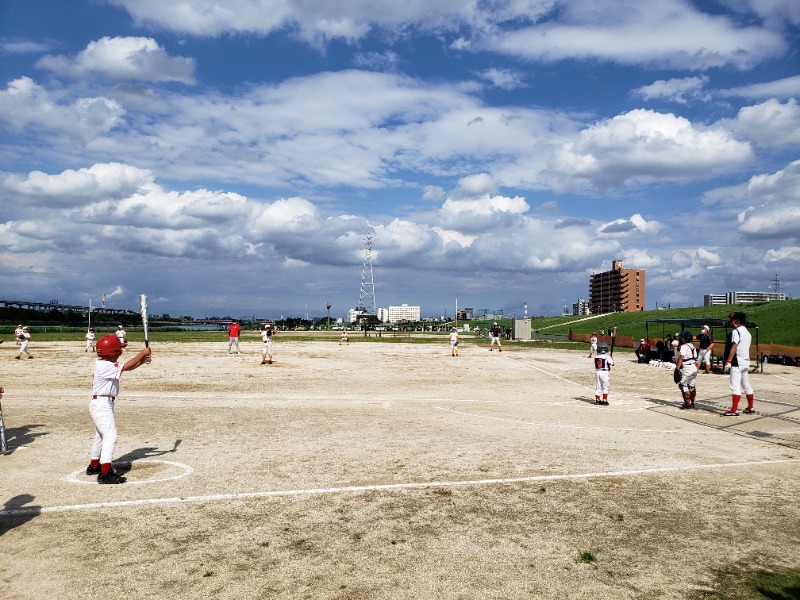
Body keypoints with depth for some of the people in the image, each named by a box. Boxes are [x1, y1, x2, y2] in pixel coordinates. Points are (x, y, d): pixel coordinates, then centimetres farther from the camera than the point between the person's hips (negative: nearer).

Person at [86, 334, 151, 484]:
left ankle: (94, 466, 38)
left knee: (100, 435, 23)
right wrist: (143, 353, -17)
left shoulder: (104, 364, 8)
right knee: (110, 436, -15)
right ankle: (105, 474, -19)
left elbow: (127, 368, 9)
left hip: (101, 404, 11)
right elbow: (126, 366, -27)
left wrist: (142, 361, -6)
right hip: (101, 405, -11)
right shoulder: (105, 366, -21)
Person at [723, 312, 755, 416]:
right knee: (746, 385, 18)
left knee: (735, 386, -12)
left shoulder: (736, 331, -10)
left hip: (737, 362, -10)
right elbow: (745, 348, 18)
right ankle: (750, 408, 27)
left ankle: (734, 410, -17)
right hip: (746, 362, 10)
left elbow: (734, 347, -20)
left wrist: (728, 361, -25)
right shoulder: (748, 333, 17)